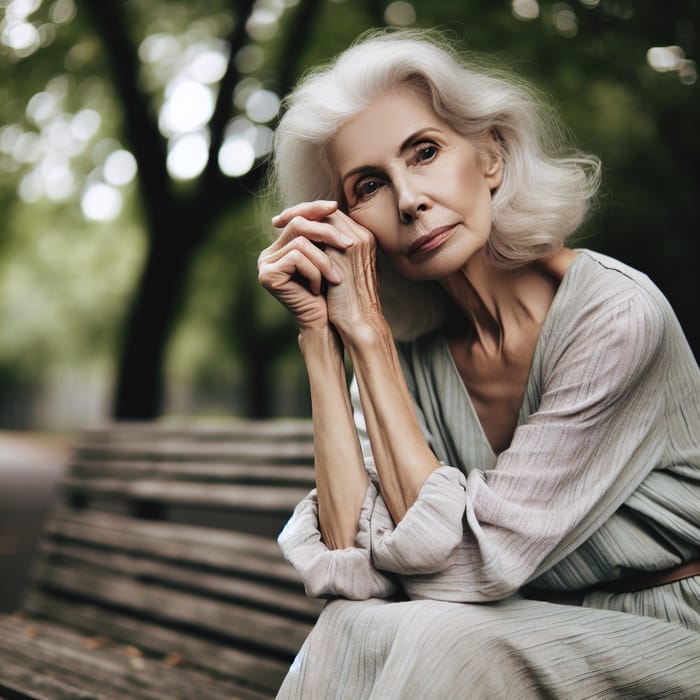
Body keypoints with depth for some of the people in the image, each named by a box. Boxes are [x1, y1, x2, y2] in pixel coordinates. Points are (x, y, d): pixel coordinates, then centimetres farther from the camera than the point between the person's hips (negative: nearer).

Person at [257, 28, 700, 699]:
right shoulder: (406, 349, -5)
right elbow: (353, 569, -17)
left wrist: (366, 332, -21)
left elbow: (462, 567, -23)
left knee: (420, 639, -27)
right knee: (352, 632, -23)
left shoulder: (615, 314, -22)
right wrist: (318, 332, -18)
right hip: (539, 638, 4)